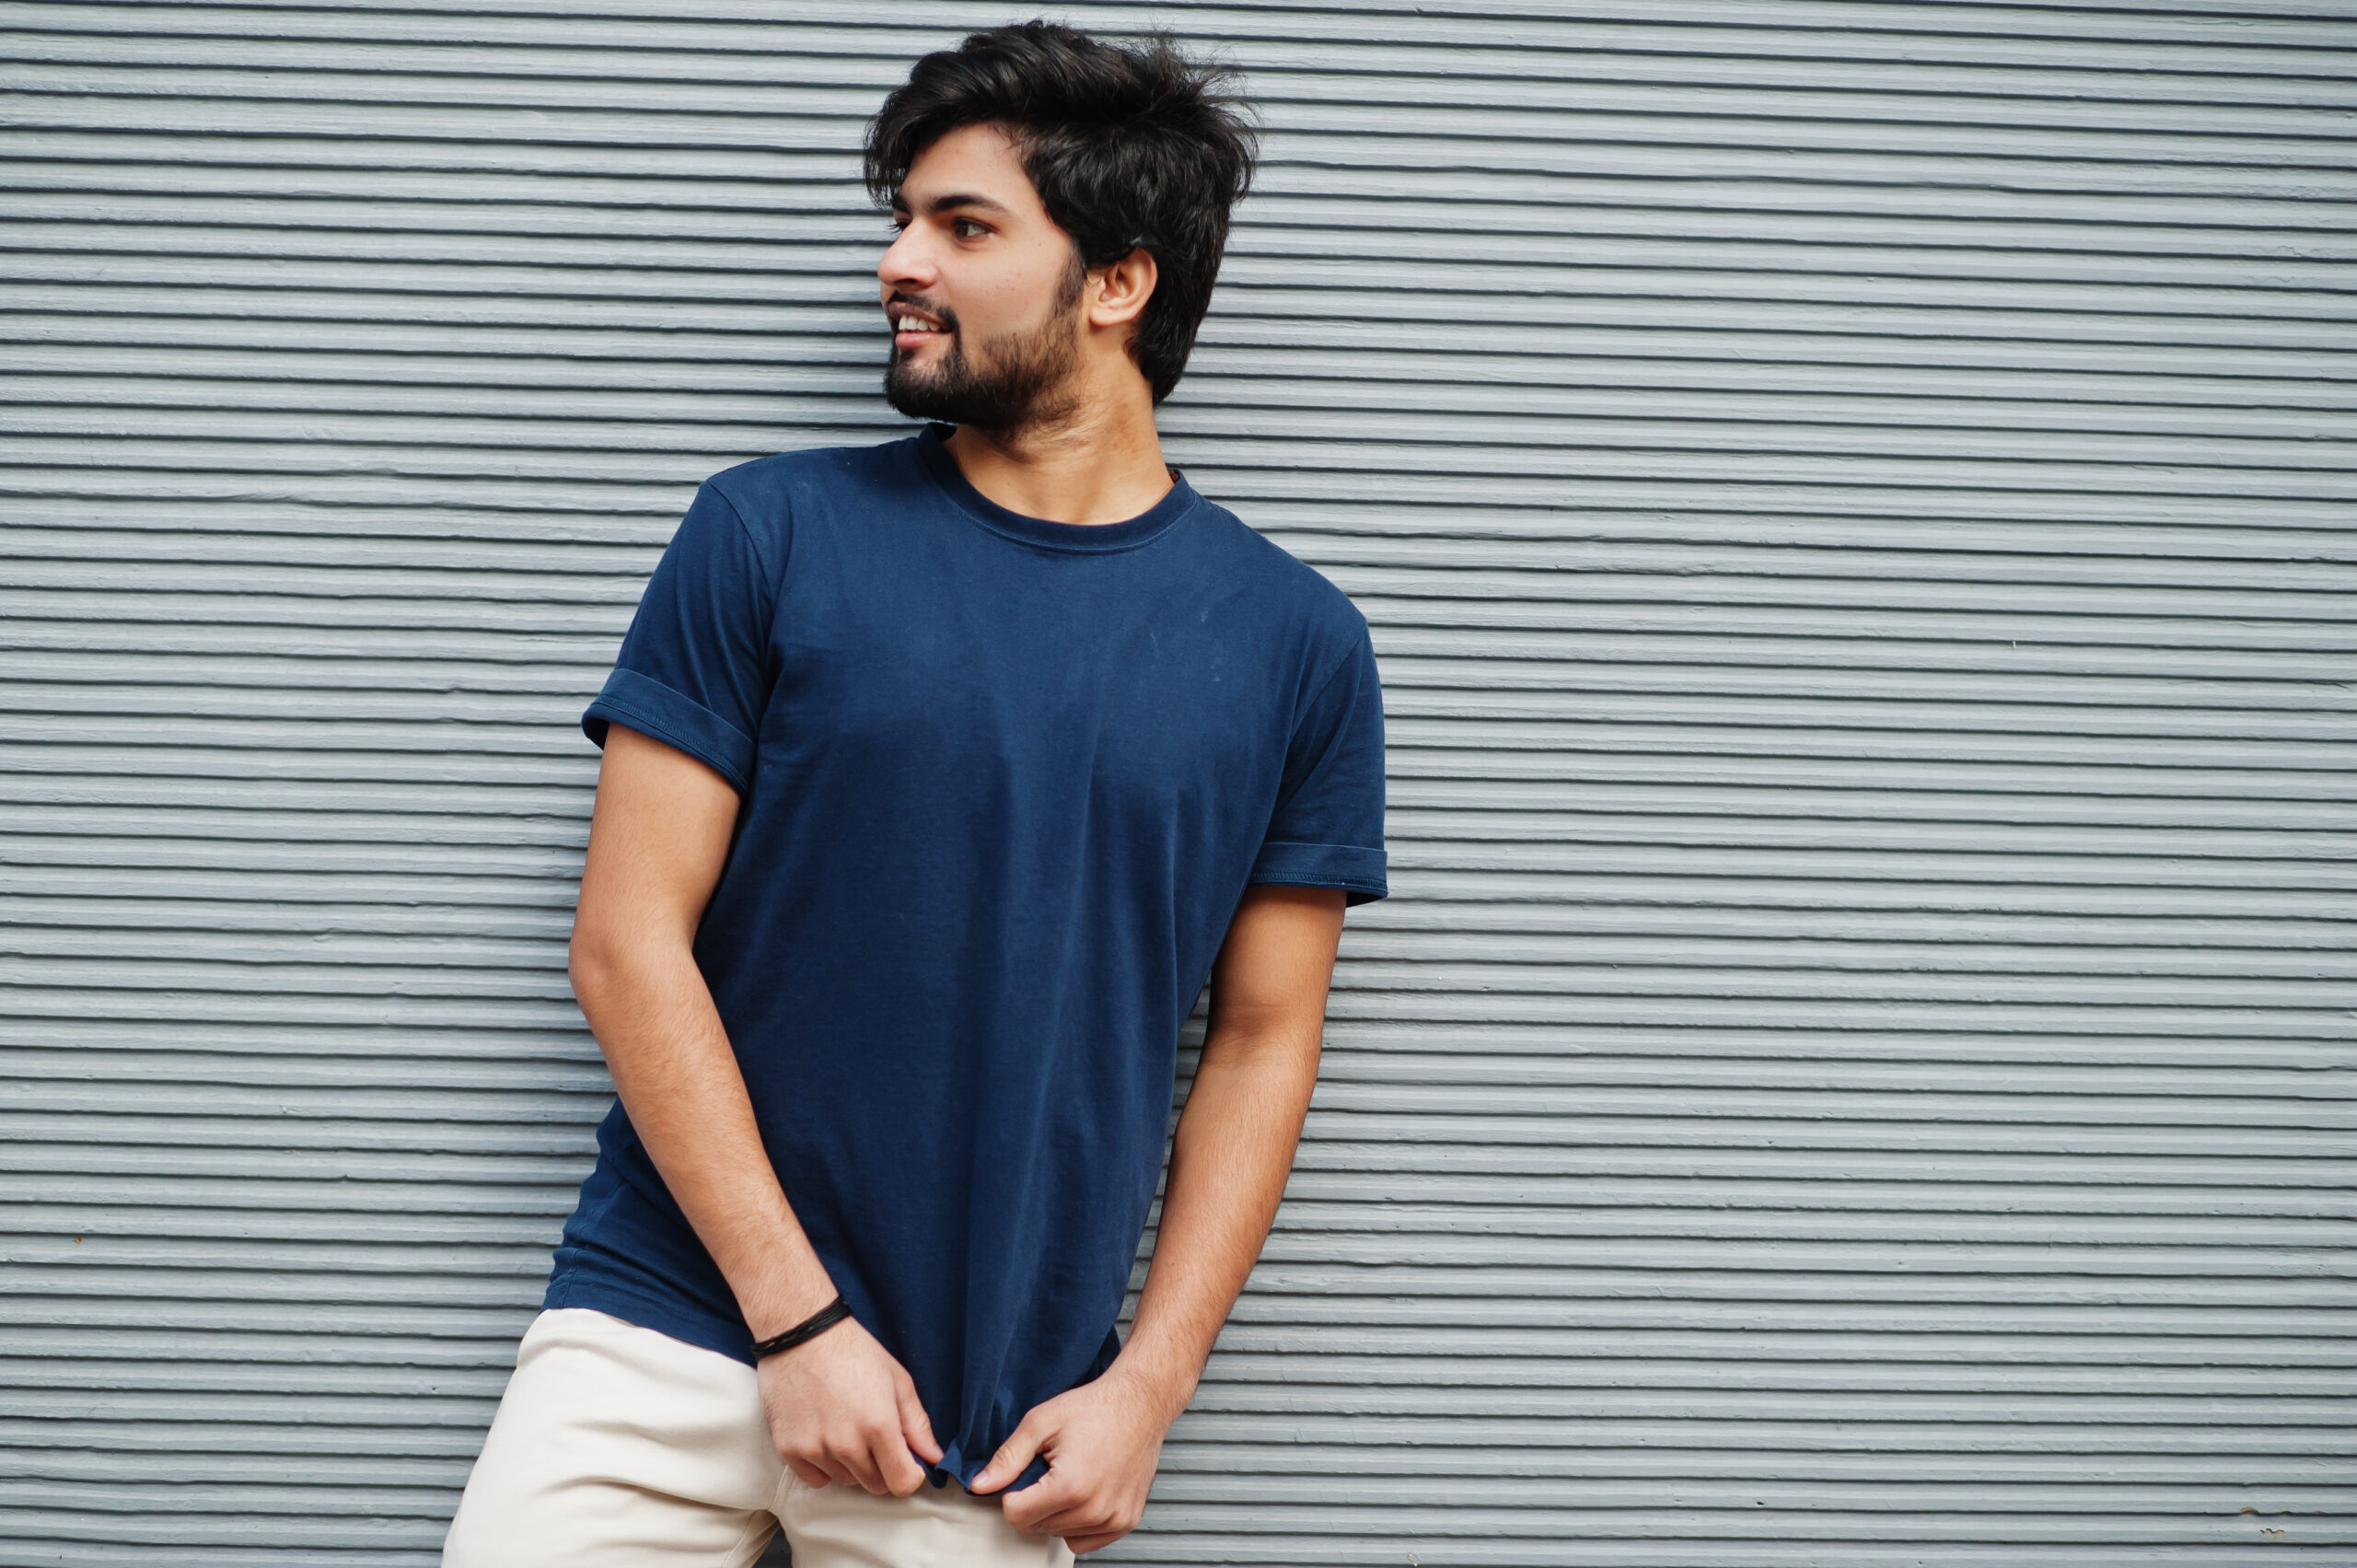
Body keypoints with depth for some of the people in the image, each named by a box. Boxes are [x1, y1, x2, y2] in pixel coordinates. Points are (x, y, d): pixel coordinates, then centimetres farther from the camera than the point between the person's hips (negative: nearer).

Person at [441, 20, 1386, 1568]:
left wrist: (1150, 1383, -3)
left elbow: (1264, 1043, 6)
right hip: (668, 1330, 0)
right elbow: (629, 943, -4)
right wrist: (799, 1315, -9)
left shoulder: (1296, 644, 1)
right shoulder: (770, 538, -2)